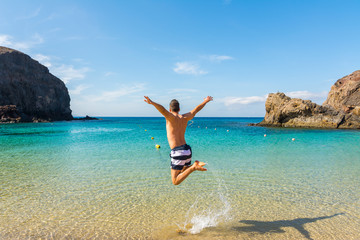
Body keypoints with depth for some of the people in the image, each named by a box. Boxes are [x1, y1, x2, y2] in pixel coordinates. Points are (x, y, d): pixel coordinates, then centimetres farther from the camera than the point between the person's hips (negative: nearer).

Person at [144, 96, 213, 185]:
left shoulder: (171, 117, -7)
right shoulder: (185, 118, 9)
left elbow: (163, 110, -28)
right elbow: (197, 109, 21)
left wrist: (152, 103, -44)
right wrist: (206, 101, 38)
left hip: (178, 152, -6)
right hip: (187, 150, 7)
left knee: (175, 181, 0)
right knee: (184, 171, 32)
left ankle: (193, 167, -17)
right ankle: (195, 164, 1)